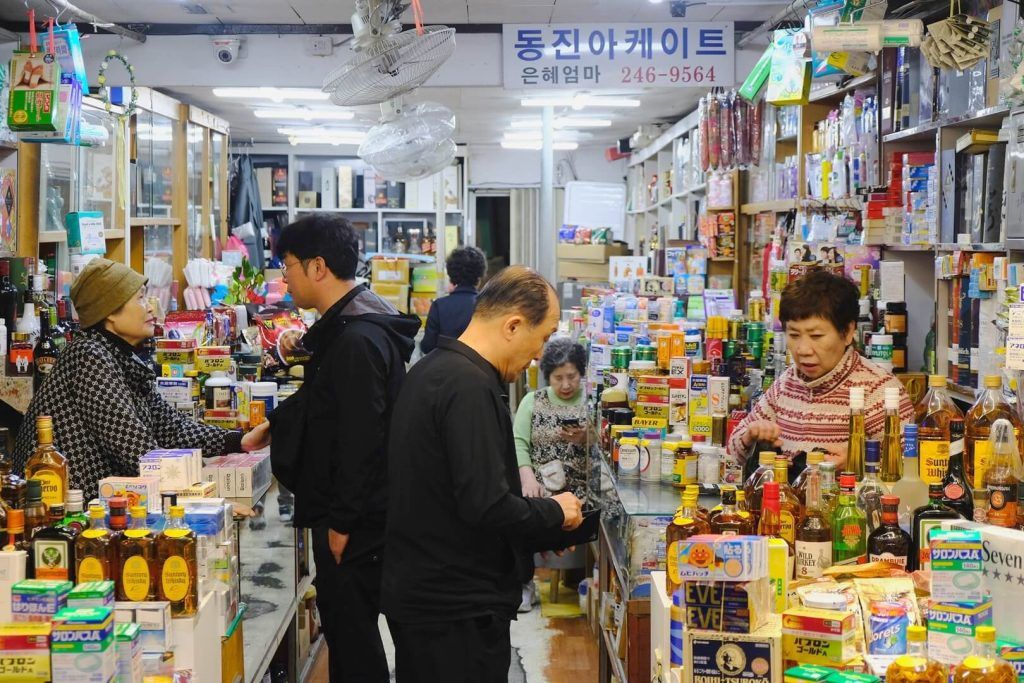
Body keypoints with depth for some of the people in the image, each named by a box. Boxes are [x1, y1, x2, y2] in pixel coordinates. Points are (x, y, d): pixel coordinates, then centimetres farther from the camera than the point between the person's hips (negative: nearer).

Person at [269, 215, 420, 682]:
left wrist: (342, 521, -20)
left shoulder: (357, 340, -21)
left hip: (357, 520, -10)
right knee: (345, 626, 17)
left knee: (351, 630, -1)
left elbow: (362, 439, -24)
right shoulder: (342, 330, 12)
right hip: (342, 512, 10)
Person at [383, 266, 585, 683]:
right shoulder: (469, 387, -22)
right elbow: (485, 505, -27)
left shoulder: (430, 371, 11)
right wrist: (554, 513, -9)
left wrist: (540, 532, 12)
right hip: (458, 609, -10)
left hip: (416, 593, 10)